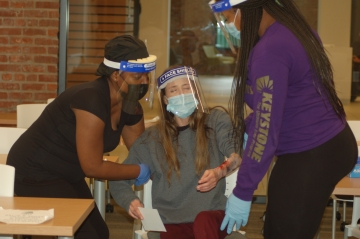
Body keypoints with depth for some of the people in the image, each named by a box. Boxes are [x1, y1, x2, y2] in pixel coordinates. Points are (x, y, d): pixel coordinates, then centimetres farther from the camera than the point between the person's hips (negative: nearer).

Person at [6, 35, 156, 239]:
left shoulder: (131, 108, -3)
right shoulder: (91, 100, -28)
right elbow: (93, 167, -25)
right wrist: (138, 172, -14)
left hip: (66, 176, 9)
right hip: (35, 174, -9)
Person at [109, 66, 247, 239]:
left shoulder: (216, 120, 5)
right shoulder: (152, 139, 8)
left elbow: (238, 153, -13)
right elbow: (118, 181, 13)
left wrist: (220, 171, -35)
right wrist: (130, 201, -10)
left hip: (211, 217, 0)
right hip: (172, 222, 0)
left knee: (203, 220, -35)